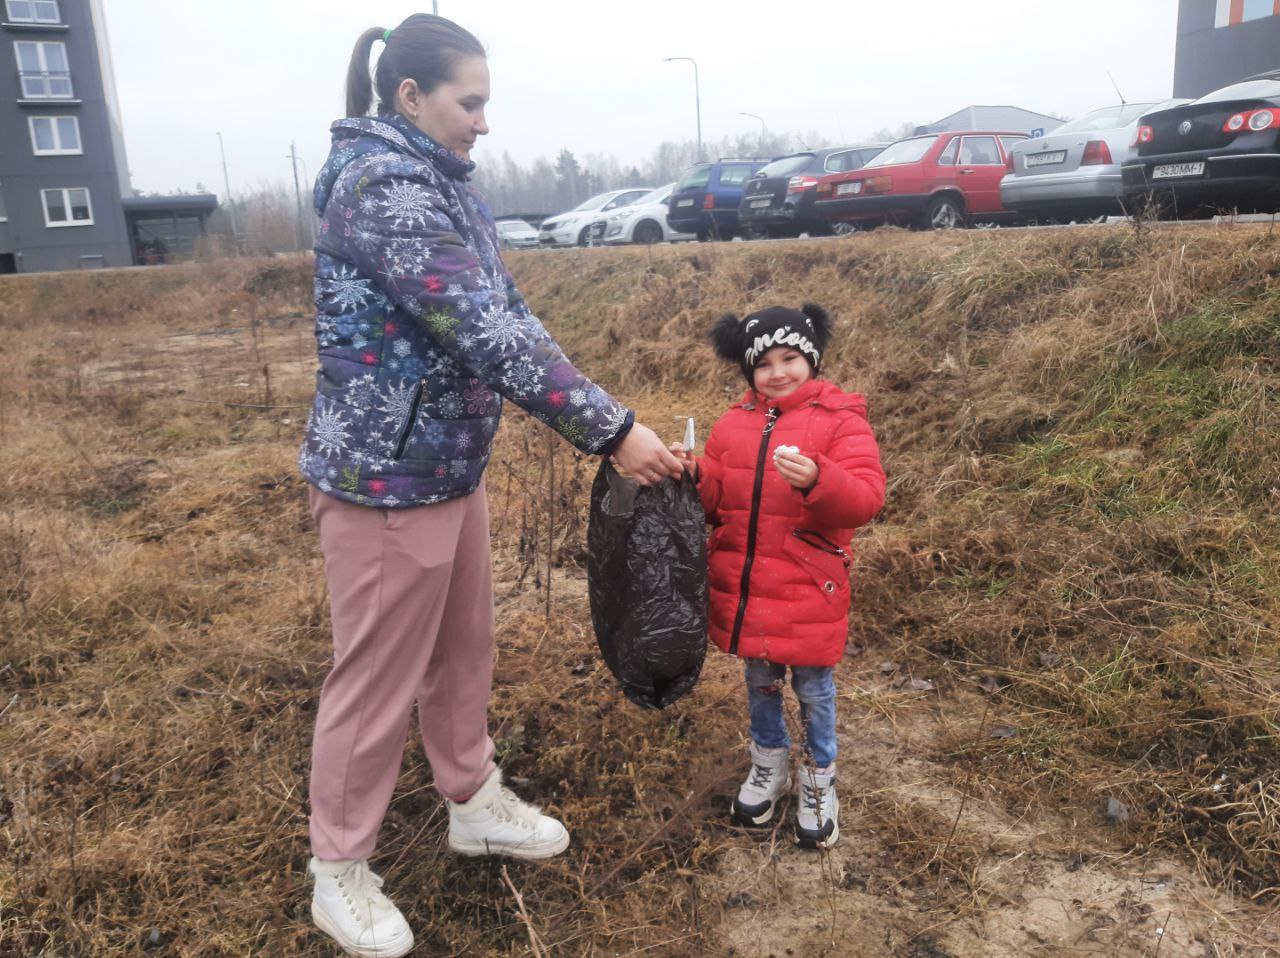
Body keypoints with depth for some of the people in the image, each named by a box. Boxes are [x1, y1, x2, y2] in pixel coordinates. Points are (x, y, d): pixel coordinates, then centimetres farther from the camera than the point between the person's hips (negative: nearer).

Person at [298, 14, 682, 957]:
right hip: (388, 477, -9)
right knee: (378, 678, 6)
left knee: (464, 650, 20)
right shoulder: (379, 183, -20)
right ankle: (339, 871, 27)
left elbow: (507, 314, 10)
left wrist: (599, 415, 1)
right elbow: (483, 331, -27)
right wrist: (610, 429, -25)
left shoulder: (447, 184, 11)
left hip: (454, 466, 9)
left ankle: (475, 802, 41)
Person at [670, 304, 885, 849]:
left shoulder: (840, 420, -9)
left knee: (813, 688, 12)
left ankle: (819, 783, 34)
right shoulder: (734, 423, 5)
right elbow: (715, 503, 9)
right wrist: (695, 475, -11)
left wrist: (816, 481, -36)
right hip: (744, 587, 4)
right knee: (760, 682, 21)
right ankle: (769, 767, 43)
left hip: (808, 590, -4)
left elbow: (866, 500, -18)